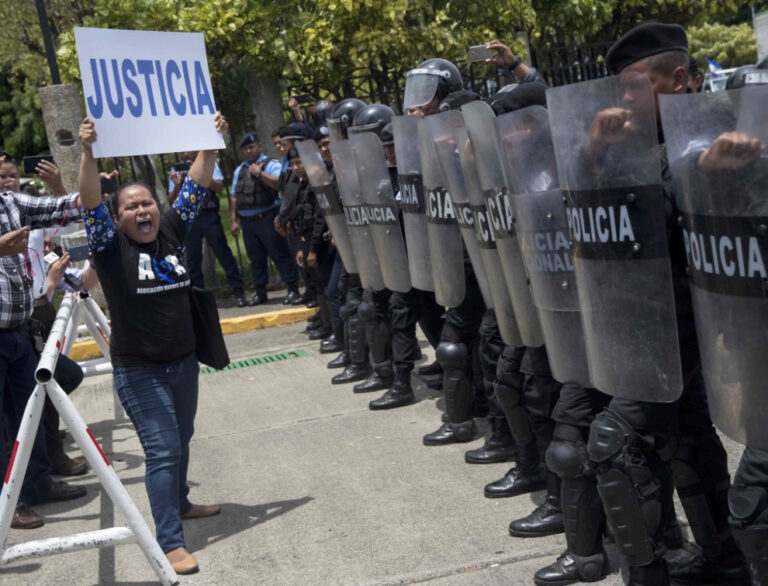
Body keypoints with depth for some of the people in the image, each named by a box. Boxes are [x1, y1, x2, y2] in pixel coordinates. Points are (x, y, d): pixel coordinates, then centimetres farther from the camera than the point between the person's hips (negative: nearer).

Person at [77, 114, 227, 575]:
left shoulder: (171, 232, 3)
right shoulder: (111, 246, -9)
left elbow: (196, 188, 2)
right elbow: (91, 203, -24)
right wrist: (88, 153, -36)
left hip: (184, 360, 6)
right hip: (139, 369, -5)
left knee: (182, 439, 20)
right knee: (163, 449, -10)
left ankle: (179, 502, 43)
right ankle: (171, 542, -6)